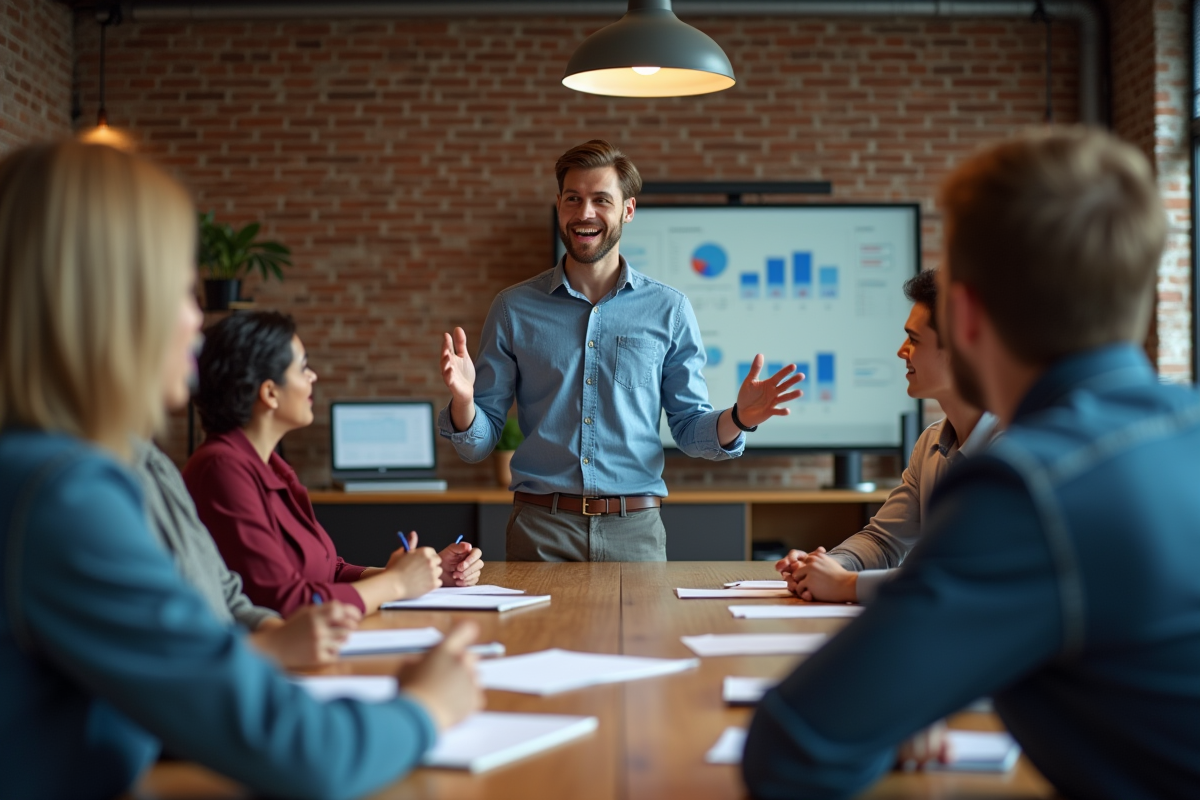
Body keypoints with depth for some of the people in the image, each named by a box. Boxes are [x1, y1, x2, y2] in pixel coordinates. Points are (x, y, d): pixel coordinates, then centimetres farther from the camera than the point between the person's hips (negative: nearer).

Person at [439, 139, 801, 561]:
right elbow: (478, 444, 4)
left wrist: (739, 418, -13)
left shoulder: (669, 310, 5)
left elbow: (691, 430, 7)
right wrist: (463, 400, -18)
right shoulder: (514, 309, 4)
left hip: (634, 530, 0)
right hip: (540, 530, 0)